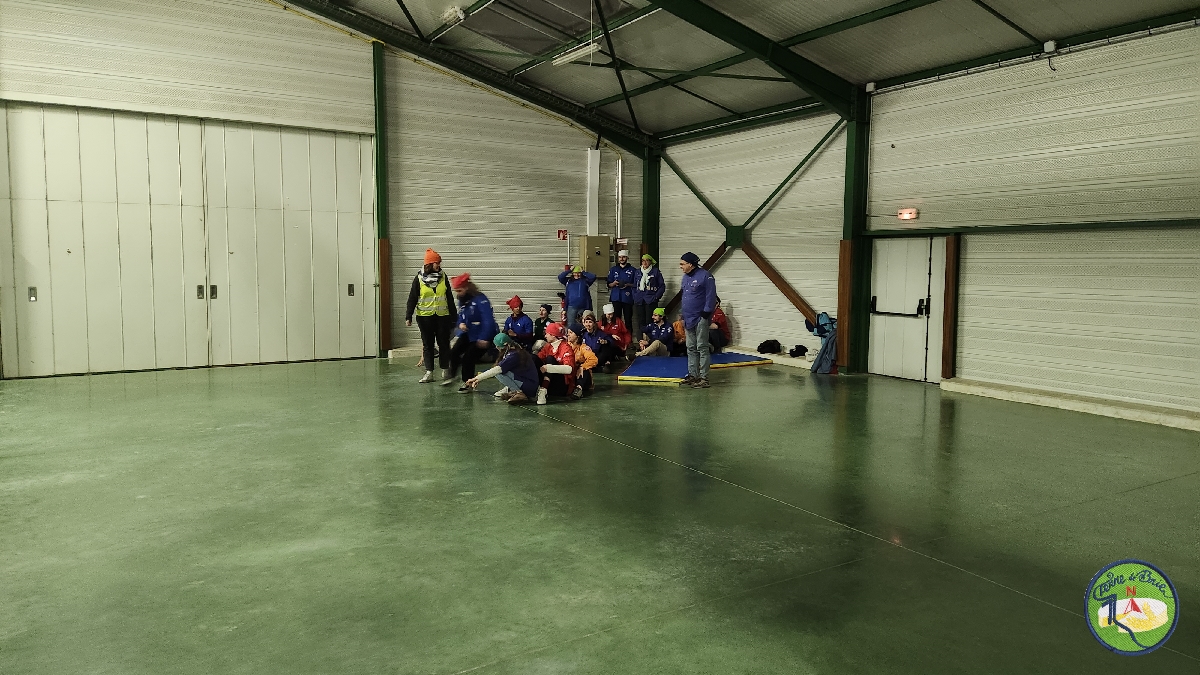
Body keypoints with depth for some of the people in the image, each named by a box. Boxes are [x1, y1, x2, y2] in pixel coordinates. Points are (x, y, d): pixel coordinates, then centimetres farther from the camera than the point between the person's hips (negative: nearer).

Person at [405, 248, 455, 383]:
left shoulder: (443, 277, 4)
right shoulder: (419, 278, -2)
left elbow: (449, 297, 10)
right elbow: (412, 298, 1)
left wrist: (454, 315, 9)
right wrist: (408, 316, -5)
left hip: (442, 316, 1)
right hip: (425, 316, -1)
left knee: (444, 343, 4)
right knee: (427, 345, 3)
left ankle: (445, 371, 16)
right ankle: (429, 373, 6)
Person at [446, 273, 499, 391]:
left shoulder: (480, 299, -24)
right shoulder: (462, 301, 3)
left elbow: (488, 320, -28)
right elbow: (461, 317, 15)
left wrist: (484, 338, -30)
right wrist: (461, 324, -10)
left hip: (482, 336, -8)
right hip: (468, 333, 8)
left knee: (468, 358, -9)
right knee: (454, 353, -3)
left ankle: (467, 384, 9)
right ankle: (451, 376, 18)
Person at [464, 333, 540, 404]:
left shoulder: (514, 355, -18)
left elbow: (497, 369, -24)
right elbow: (496, 367, 12)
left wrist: (478, 378, -21)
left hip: (529, 388, -9)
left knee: (500, 372, -17)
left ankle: (518, 393, -15)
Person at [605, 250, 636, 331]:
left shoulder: (632, 270, 6)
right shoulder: (613, 269, 13)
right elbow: (608, 284, 14)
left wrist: (628, 285, -12)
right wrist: (614, 283, -7)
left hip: (627, 298, -2)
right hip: (616, 298, 2)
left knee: (628, 318, -2)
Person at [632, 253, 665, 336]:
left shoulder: (655, 271, 2)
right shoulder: (637, 272, 13)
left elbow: (662, 286, 3)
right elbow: (634, 286, 20)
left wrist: (656, 297, -4)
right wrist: (635, 296, 9)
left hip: (651, 301, -4)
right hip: (639, 301, 4)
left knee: (649, 322, -7)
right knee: (640, 322, 4)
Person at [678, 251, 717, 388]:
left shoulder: (705, 276, -12)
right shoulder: (686, 277, 14)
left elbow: (711, 297, -14)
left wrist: (706, 314, -16)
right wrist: (683, 316, 17)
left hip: (700, 319, -8)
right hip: (689, 319, 9)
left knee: (702, 347, -6)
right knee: (691, 348, 12)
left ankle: (704, 378, -3)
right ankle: (692, 375, 20)